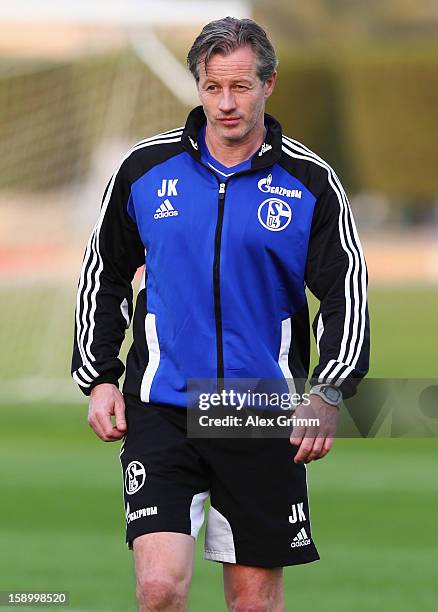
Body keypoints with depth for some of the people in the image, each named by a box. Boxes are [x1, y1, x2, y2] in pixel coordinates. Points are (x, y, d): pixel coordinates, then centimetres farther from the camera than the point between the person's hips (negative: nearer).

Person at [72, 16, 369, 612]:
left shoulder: (309, 181, -1)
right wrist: (99, 379, 6)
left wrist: (329, 394, -12)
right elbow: (104, 276, 12)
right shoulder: (146, 167, 2)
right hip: (161, 410, 0)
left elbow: (346, 293, 0)